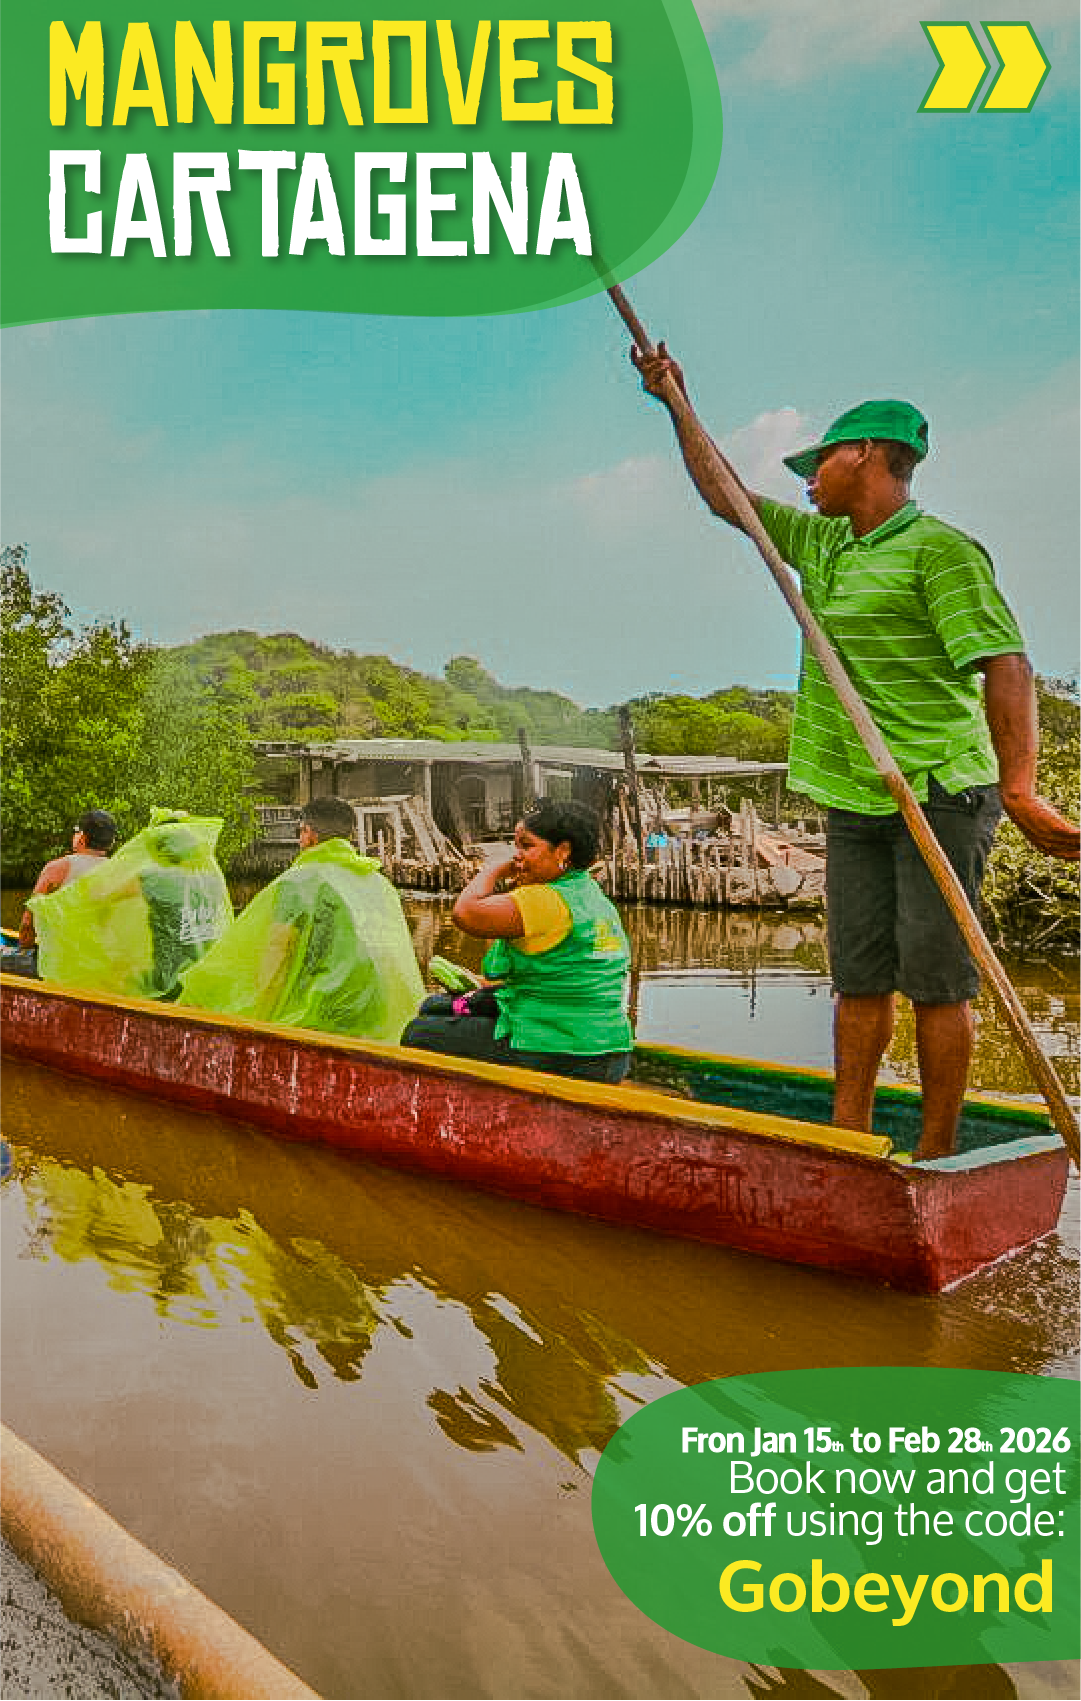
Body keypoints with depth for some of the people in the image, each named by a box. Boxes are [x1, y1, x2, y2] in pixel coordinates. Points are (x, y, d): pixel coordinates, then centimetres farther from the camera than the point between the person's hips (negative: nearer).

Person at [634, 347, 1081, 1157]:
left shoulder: (940, 551, -10)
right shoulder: (821, 543, 16)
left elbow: (1005, 663, -20)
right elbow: (724, 495, 27)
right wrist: (677, 401, 28)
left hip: (941, 793, -8)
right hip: (854, 799, 8)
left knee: (935, 975, -4)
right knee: (859, 976, 7)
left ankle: (934, 1159, 5)